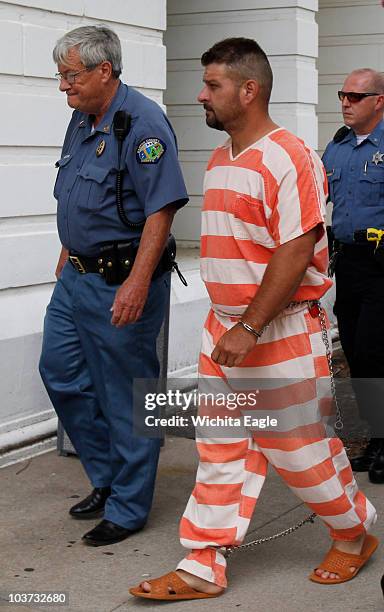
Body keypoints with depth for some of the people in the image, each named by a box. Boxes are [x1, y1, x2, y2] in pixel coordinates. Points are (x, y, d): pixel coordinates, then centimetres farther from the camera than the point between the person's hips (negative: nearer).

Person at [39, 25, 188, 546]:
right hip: (76, 277, 10)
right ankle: (107, 476, 31)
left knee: (125, 395, 1)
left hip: (121, 283, -10)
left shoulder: (141, 123, -16)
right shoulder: (82, 121, 12)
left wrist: (138, 283, -29)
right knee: (60, 371, 15)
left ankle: (127, 507, 16)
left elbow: (161, 208, -23)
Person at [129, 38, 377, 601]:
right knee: (221, 449, 8)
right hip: (224, 329, 8)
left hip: (281, 333, -8)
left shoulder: (288, 158, -16)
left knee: (299, 447, 4)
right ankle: (203, 569, 15)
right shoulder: (219, 161, 12)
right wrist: (227, 323, 18)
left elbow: (296, 252, -22)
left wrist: (250, 328, -23)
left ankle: (355, 533, 30)